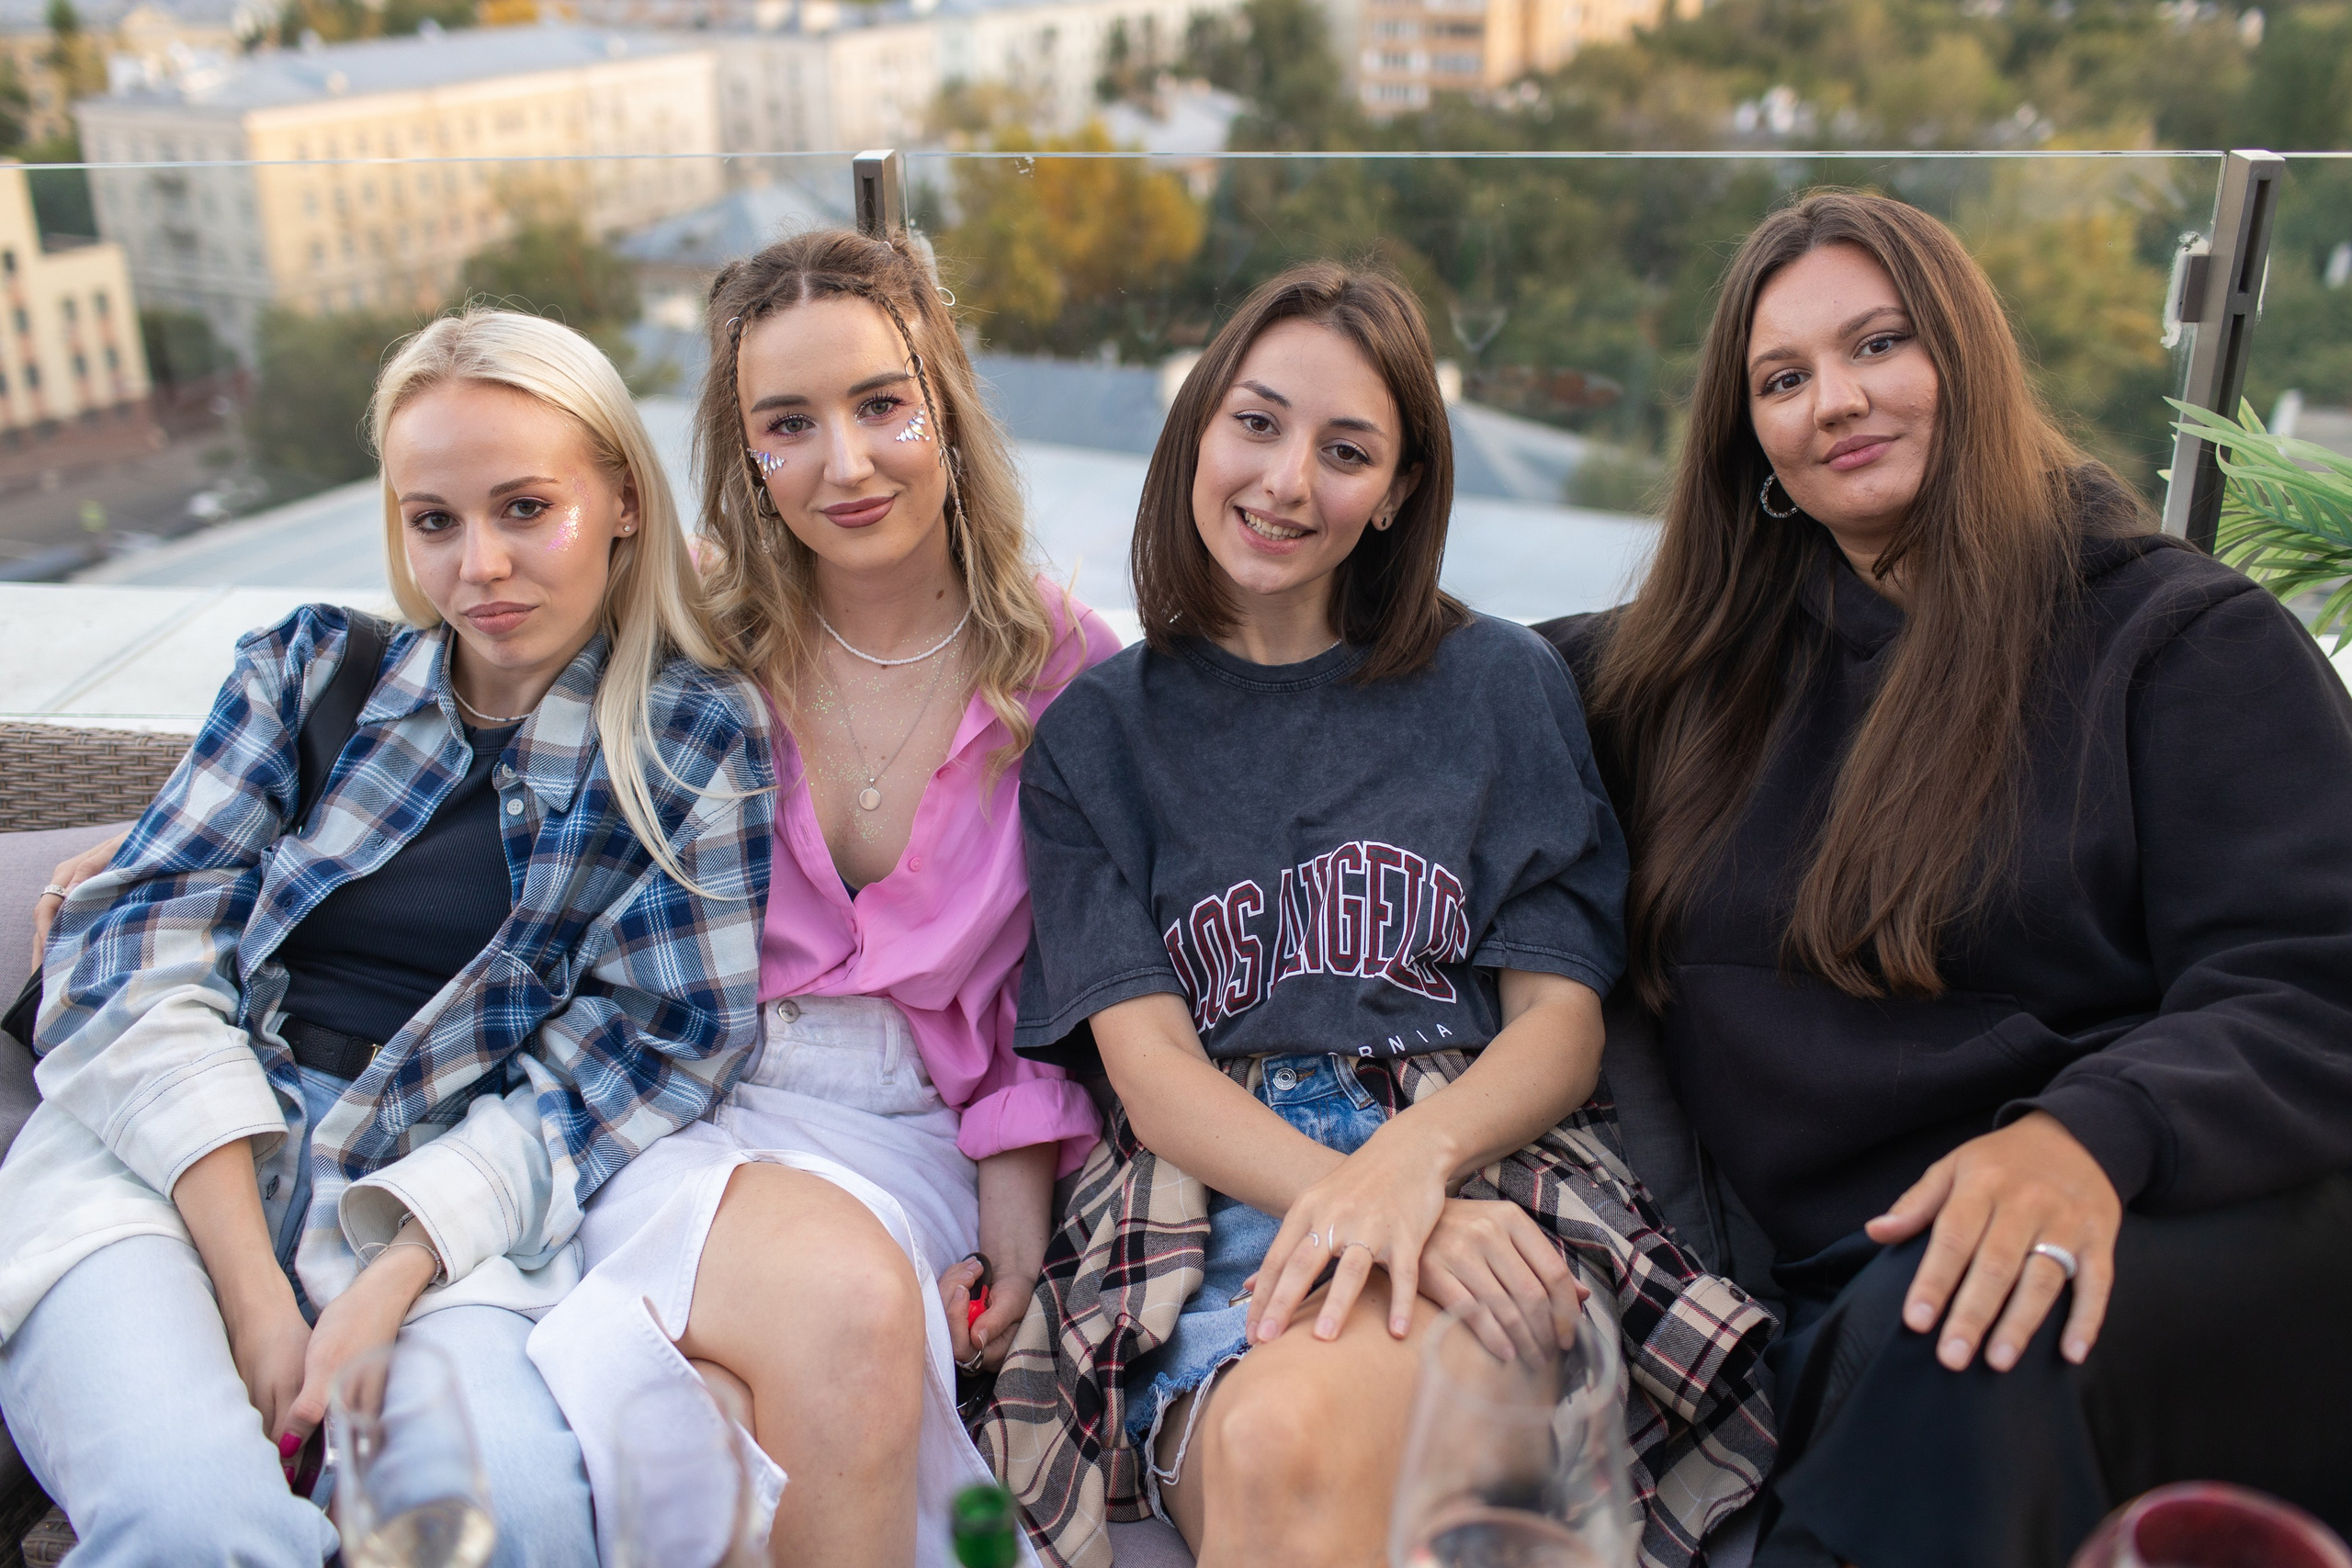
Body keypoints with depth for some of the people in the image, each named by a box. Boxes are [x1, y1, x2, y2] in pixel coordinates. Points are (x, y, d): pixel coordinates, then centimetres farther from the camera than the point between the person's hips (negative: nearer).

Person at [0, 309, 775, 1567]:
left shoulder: (697, 746, 5)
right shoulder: (311, 668, 11)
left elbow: (637, 1055, 0)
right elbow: (138, 953, 2)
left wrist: (391, 1284, -14)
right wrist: (250, 1288, -12)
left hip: (437, 1199, 0)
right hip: (161, 1162, 1)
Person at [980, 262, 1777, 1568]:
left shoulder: (1500, 686, 14)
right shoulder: (1095, 735, 14)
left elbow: (1561, 1022, 7)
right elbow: (1146, 1060, 2)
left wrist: (1413, 1158, -16)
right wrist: (1356, 1206, -18)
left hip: (1476, 1158, 0)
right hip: (1207, 1197, 1)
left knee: (1302, 1423, -34)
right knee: (1270, 1454, -33)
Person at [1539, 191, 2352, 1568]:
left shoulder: (2185, 636, 3)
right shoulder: (1691, 671, 15)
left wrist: (2090, 1138, -27)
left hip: (2172, 1229, -2)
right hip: (1841, 1276, 3)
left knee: (1961, 1339, -36)